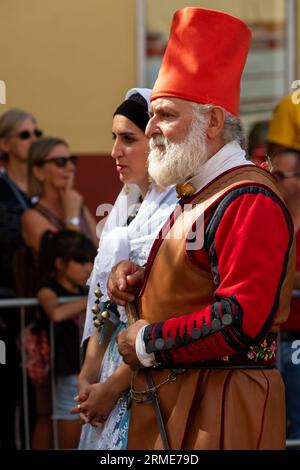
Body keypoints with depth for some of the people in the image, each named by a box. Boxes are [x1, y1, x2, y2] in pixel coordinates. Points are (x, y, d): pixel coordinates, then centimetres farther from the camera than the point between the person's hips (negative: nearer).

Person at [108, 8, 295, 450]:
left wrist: (146, 342, -16)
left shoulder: (249, 201, -15)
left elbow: (242, 320, -25)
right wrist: (138, 278, 7)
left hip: (219, 416, -9)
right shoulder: (195, 195, 16)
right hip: (169, 404, 9)